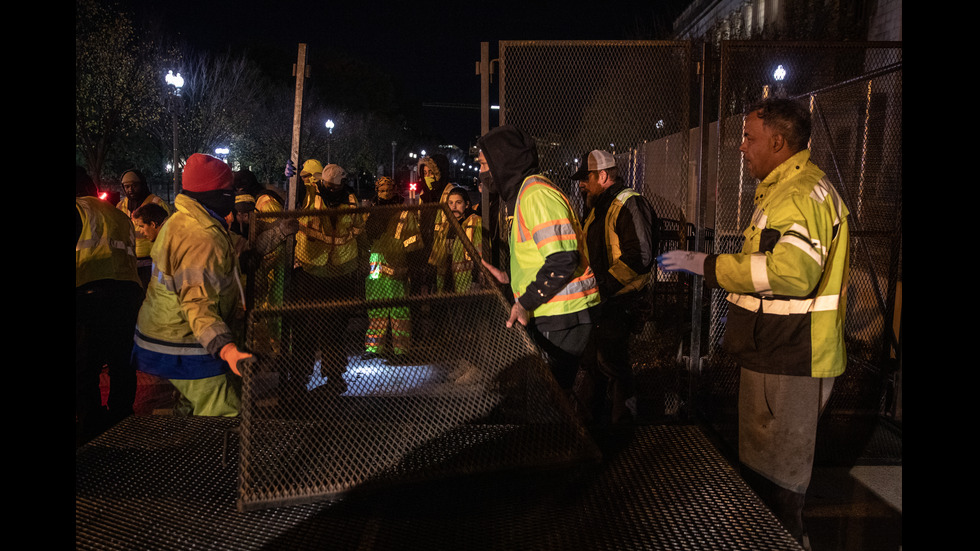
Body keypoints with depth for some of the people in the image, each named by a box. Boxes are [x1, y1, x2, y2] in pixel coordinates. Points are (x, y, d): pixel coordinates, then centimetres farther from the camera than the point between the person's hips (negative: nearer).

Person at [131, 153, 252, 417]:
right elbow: (198, 303, -33)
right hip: (185, 350, -11)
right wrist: (225, 348, -44)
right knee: (224, 418, -10)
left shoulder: (179, 220, 9)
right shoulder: (202, 239, -26)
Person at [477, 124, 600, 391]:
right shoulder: (521, 193, 19)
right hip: (550, 314, 10)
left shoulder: (535, 193, -15)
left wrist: (525, 303, -20)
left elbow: (563, 261, -23)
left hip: (561, 317, -10)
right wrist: (509, 278, 17)